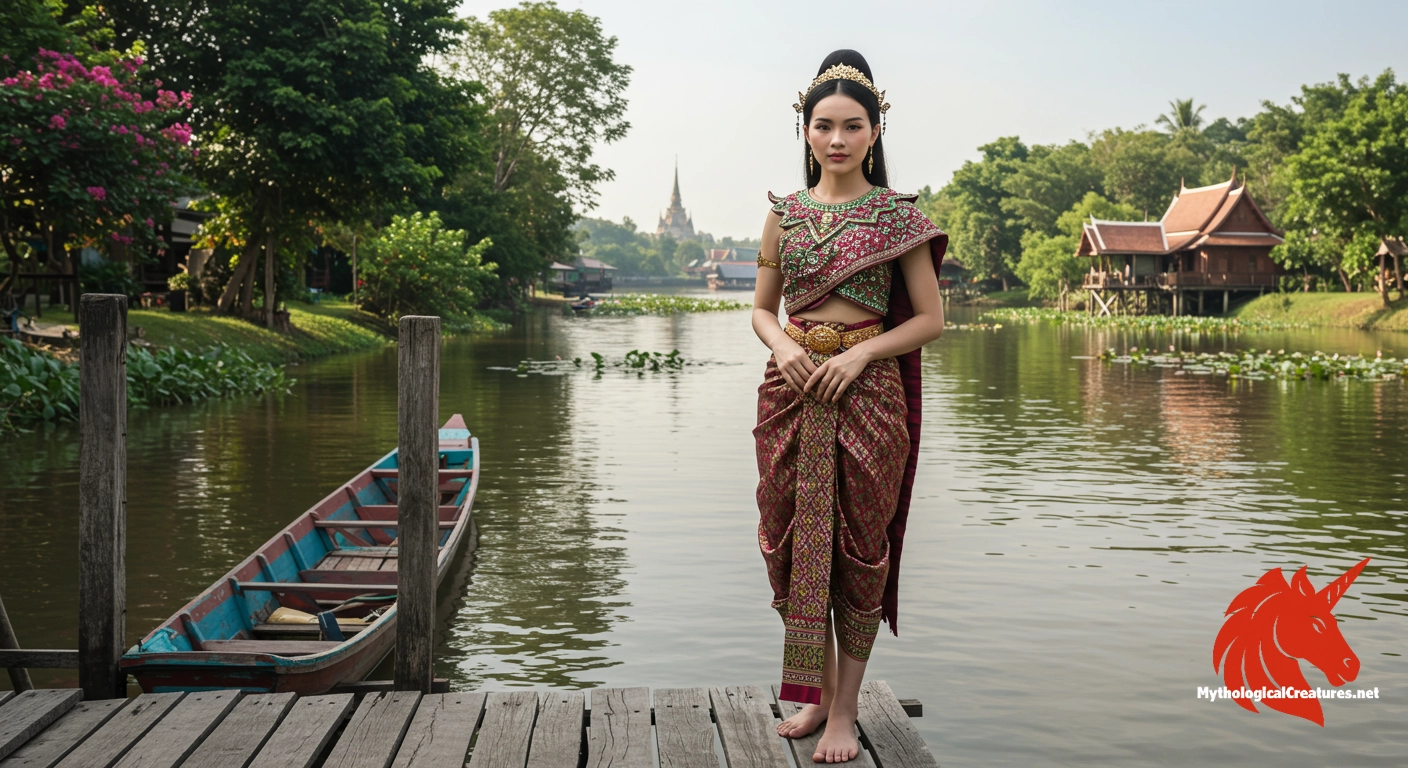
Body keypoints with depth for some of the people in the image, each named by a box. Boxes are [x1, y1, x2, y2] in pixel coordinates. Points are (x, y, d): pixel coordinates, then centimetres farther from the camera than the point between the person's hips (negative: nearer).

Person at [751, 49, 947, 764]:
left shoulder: (897, 215, 0)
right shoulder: (785, 213, 8)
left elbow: (930, 318, 0)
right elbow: (762, 308, 13)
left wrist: (860, 355, -13)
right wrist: (782, 344, -8)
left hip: (866, 390, -3)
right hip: (792, 387, 3)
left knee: (858, 544, 2)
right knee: (794, 538, 6)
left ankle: (845, 710, 13)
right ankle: (817, 691, 24)